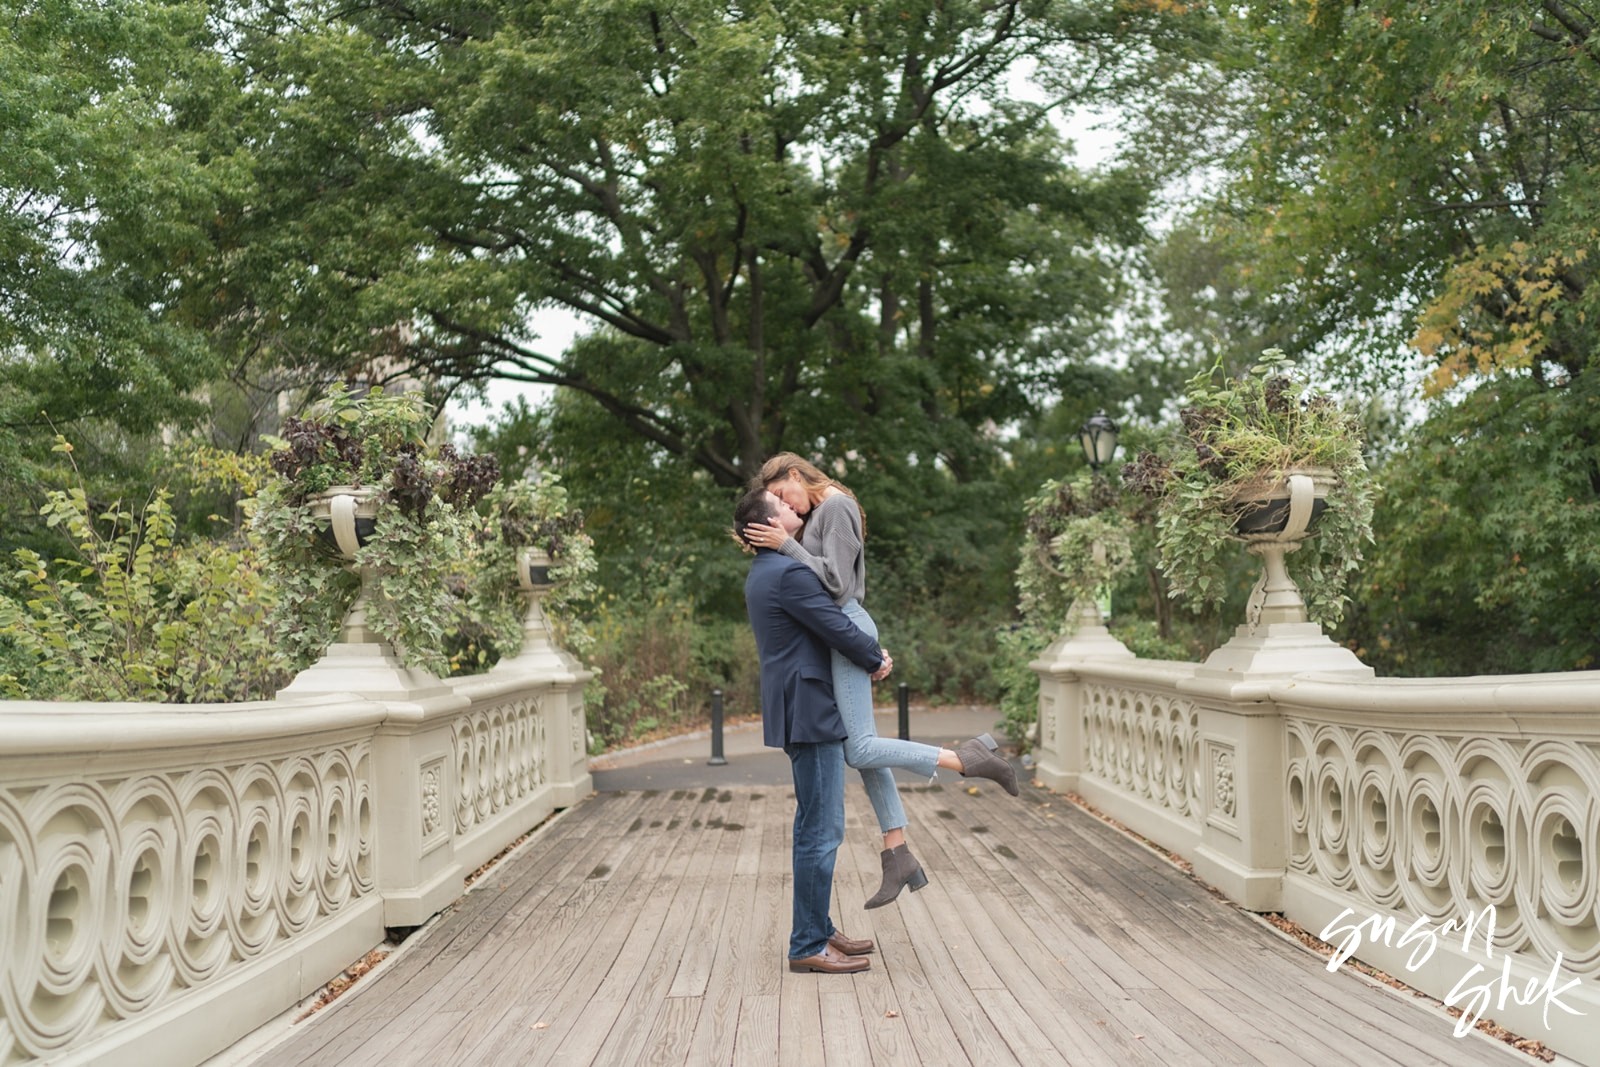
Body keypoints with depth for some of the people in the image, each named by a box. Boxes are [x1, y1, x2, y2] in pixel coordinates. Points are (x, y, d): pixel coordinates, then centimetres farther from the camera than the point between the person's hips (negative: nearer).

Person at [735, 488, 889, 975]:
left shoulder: (765, 573, 16)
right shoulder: (788, 573, -18)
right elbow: (837, 628, -14)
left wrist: (870, 650, 8)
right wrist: (876, 660, 3)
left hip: (802, 712, 11)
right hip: (810, 714, -11)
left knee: (814, 828, 16)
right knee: (821, 831, -5)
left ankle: (818, 930, 25)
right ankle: (807, 945, 2)